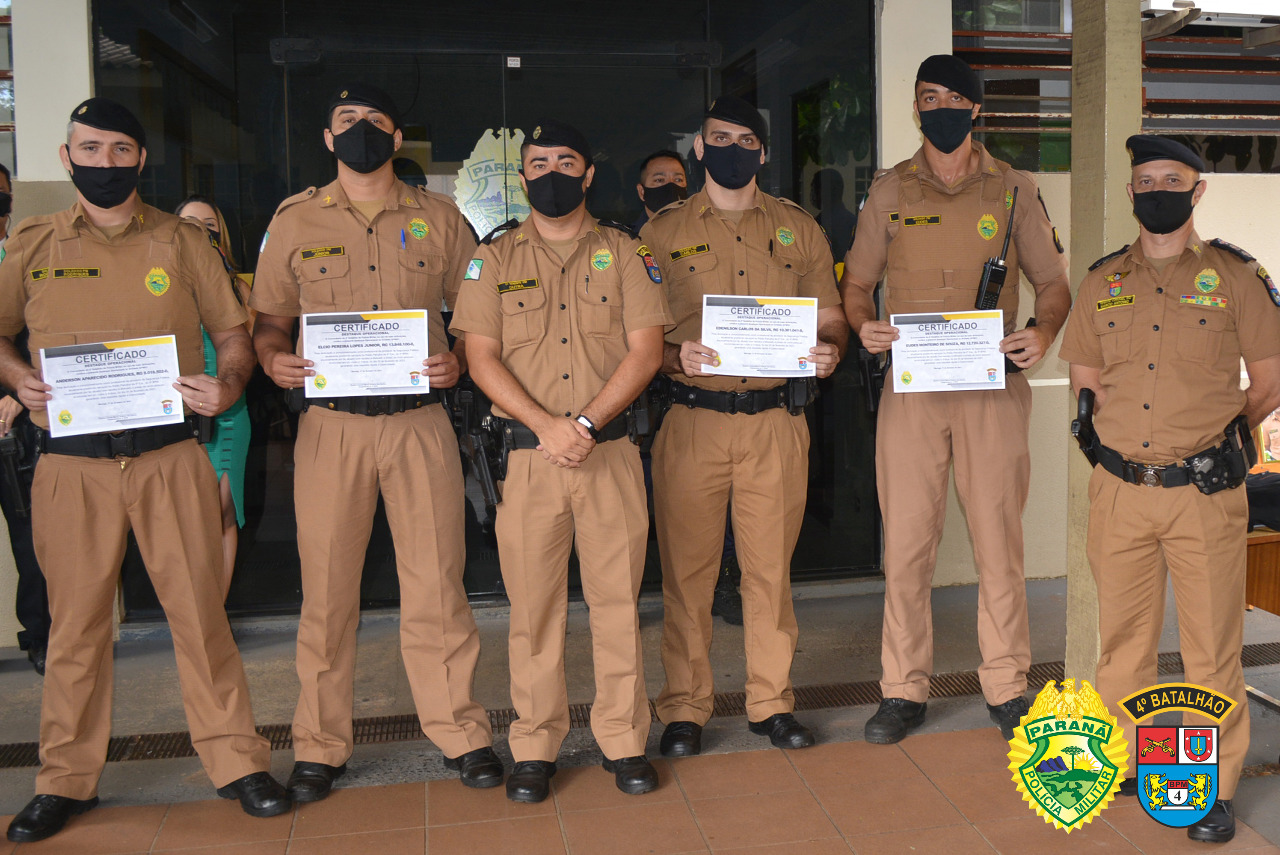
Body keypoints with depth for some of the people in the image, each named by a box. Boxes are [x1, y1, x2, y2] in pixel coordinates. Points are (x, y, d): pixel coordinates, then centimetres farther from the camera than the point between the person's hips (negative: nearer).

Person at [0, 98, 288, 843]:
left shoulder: (182, 241, 7)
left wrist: (229, 383, -13)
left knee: (199, 609, 0)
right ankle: (67, 780, 23)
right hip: (71, 465, 1)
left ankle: (236, 761, 11)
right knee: (76, 621, 8)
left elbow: (234, 333, 8)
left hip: (168, 456, -1)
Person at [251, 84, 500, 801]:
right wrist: (275, 360, -7)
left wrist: (458, 359, -7)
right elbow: (270, 318, 14)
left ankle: (461, 733, 16)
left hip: (421, 420, 0)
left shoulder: (439, 218, 10)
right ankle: (321, 745, 19)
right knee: (327, 586, 4)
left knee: (437, 581, 2)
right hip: (330, 423, 1)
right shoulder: (295, 220, 11)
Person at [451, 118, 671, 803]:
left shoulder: (623, 251, 9)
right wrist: (547, 426, -12)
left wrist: (586, 421, -11)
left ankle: (624, 741, 17)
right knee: (532, 605, 4)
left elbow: (646, 350, 1)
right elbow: (482, 359, 1)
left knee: (617, 599, 4)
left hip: (611, 453, 0)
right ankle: (534, 749, 16)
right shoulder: (494, 258, 9)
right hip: (528, 455, 0)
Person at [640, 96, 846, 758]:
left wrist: (828, 350, -9)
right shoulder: (663, 231, 8)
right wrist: (675, 356, -16)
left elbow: (831, 319, 14)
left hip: (775, 423, 1)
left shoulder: (798, 229, 13)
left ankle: (772, 703, 21)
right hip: (691, 422, -1)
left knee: (770, 569, 7)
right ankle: (684, 710, 15)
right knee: (687, 570, 2)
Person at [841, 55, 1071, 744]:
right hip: (910, 387, 0)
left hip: (993, 385, 0)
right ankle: (903, 690, 14)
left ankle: (1007, 686, 19)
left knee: (999, 538, 4)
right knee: (906, 540, 1)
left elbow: (1053, 281, 12)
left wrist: (1044, 332, -9)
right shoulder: (889, 191, 10)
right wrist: (864, 326, -9)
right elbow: (857, 282, 13)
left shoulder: (1013, 190, 9)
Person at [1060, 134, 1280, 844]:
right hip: (1120, 490, 3)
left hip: (1205, 492, -2)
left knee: (1212, 646, 3)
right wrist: (1137, 430, 9)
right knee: (1122, 638, 13)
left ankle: (1215, 787, 18)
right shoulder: (1103, 282, 10)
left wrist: (1207, 434, 7)